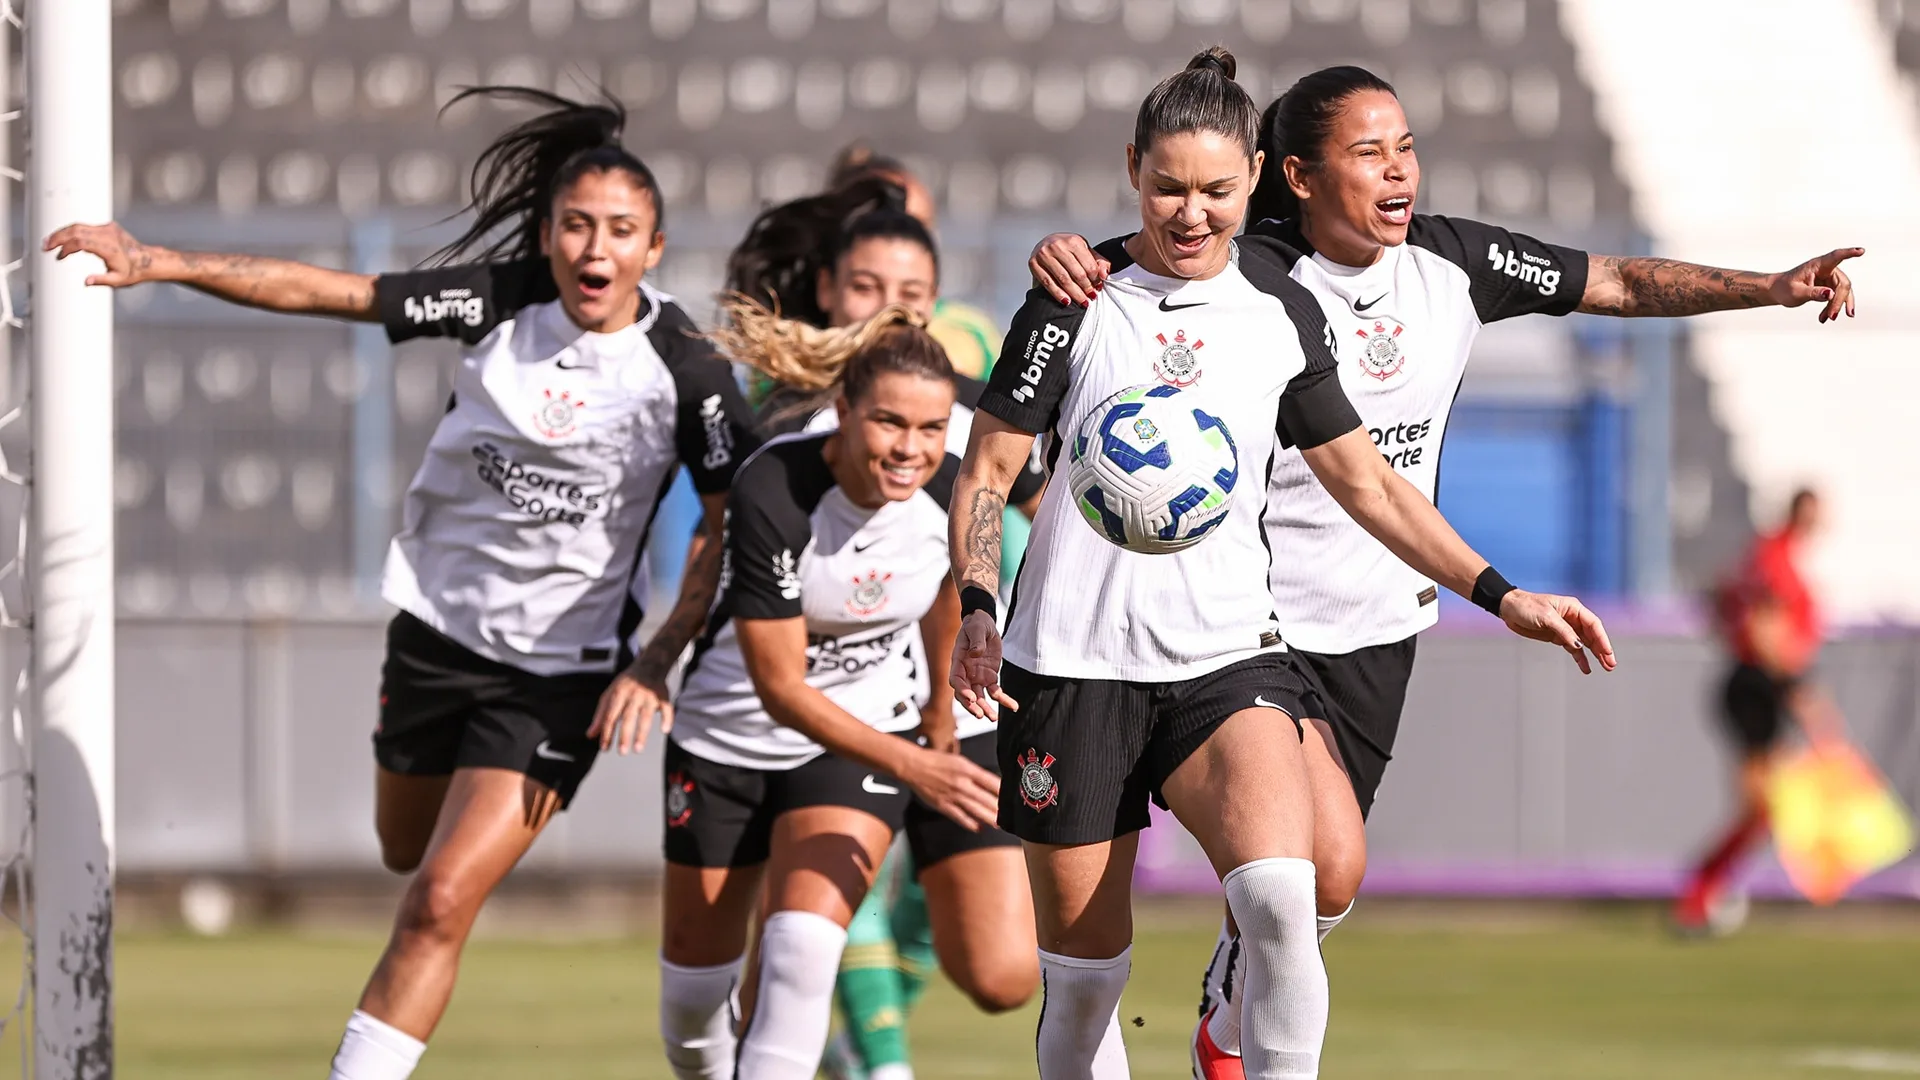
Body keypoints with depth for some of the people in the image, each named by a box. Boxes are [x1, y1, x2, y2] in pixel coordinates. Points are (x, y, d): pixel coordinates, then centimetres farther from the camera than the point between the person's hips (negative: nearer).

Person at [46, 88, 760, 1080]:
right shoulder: (501, 300, -10)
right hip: (437, 626, 4)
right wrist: (161, 263, -16)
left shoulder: (685, 373, -16)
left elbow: (731, 532, -6)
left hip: (559, 672, -4)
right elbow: (321, 292, -8)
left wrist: (655, 664, -14)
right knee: (406, 853, 23)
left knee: (439, 903, -14)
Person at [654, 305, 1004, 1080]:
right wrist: (910, 767, -35)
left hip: (869, 728, 1)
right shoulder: (771, 493, -30)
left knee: (803, 949, -21)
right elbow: (780, 688, -27)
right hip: (731, 734, -1)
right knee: (694, 979, 10)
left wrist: (941, 722, 21)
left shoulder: (954, 496, -17)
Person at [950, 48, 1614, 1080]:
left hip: (1227, 654, 1)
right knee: (1081, 967, 3)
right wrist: (976, 608, -16)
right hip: (1073, 658, -1)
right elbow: (986, 469, 1)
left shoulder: (1281, 311, 7)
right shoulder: (1081, 303, -1)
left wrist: (1500, 595, 9)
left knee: (1279, 901, -26)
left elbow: (1365, 480, 16)